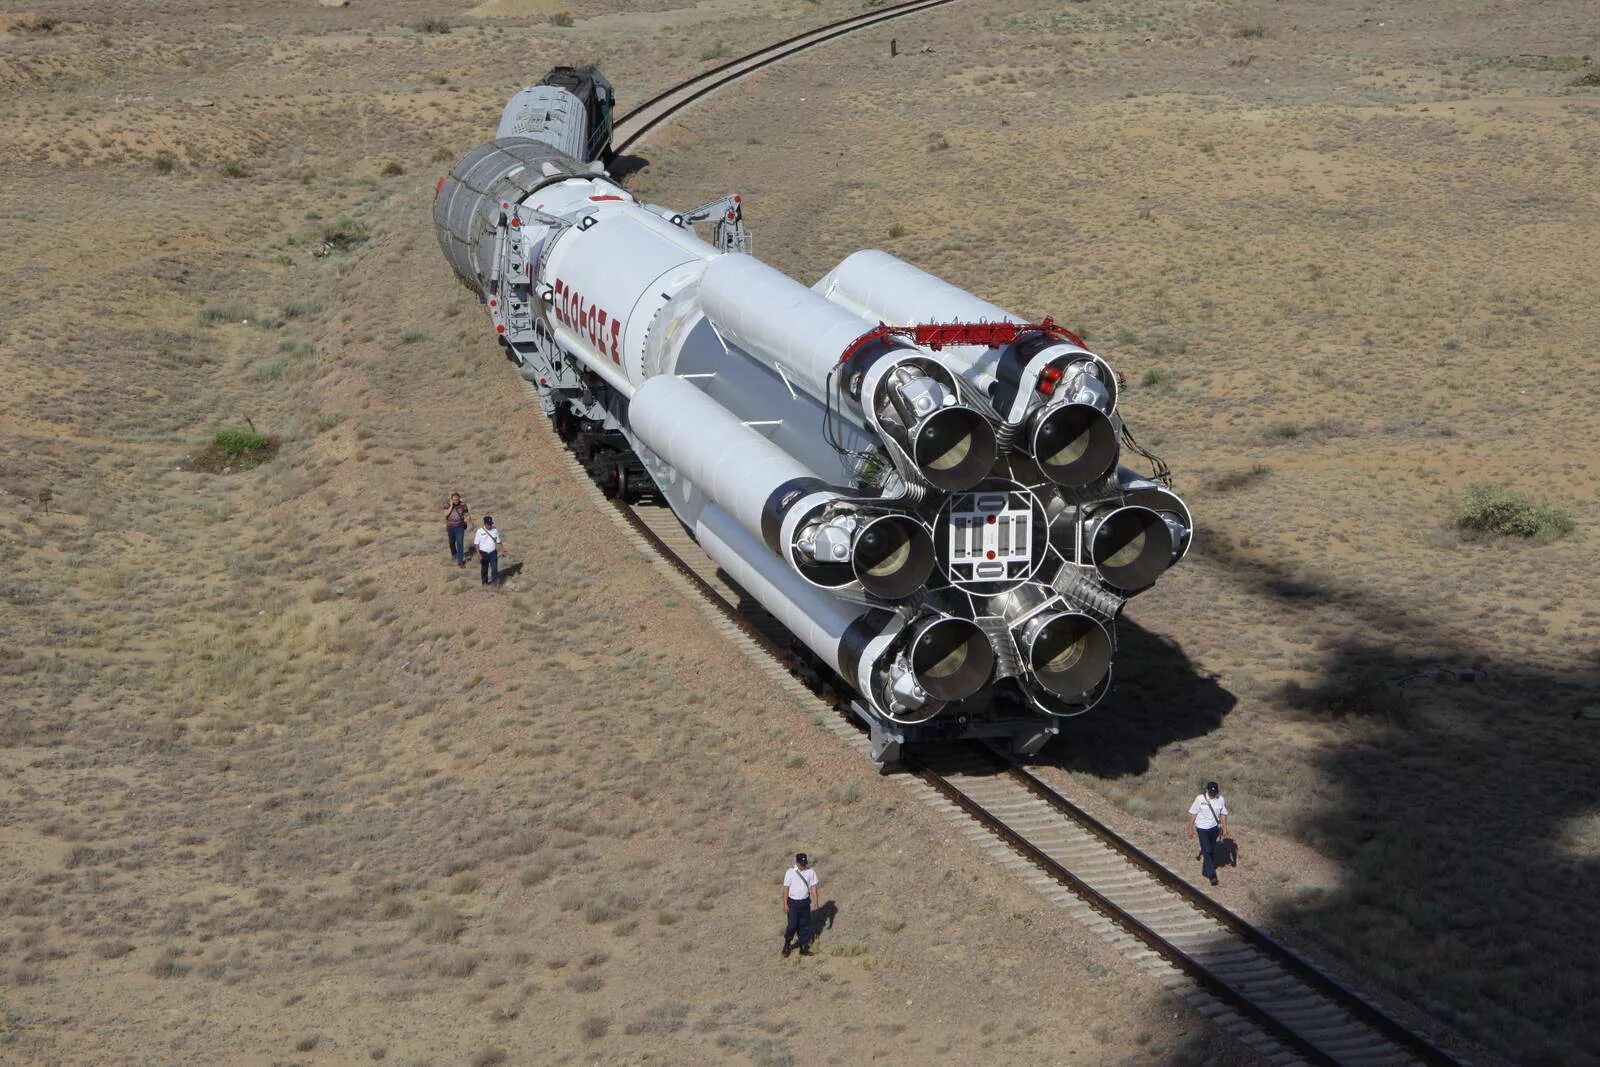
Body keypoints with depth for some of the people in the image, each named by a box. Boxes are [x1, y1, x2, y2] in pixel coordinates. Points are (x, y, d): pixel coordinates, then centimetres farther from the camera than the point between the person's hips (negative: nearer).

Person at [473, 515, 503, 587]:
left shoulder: (495, 530, -1)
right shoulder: (480, 531, -10)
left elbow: (498, 541, 7)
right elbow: (476, 544, -8)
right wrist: (479, 554, -15)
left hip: (493, 552, 1)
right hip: (483, 553, -1)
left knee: (494, 568, -5)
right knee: (484, 568, 13)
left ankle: (494, 581, 2)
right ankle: (485, 582, 28)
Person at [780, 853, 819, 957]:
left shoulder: (810, 872, -3)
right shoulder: (790, 872, -10)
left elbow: (813, 887, 2)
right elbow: (786, 888, -7)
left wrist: (815, 901, -4)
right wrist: (785, 904, -8)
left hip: (805, 902, 3)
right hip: (793, 902, -3)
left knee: (805, 925, 8)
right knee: (792, 925, -5)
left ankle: (804, 947, 18)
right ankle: (787, 943, 17)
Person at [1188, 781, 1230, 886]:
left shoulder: (1221, 799, -6)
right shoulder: (1200, 799, -14)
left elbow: (1223, 814, 3)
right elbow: (1193, 814, -6)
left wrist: (1225, 829, 4)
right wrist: (1191, 828, -2)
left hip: (1214, 828, 4)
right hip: (1202, 829, -4)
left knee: (1211, 851, 13)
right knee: (1207, 851, -7)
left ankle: (1206, 870, 29)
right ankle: (1211, 875, -3)